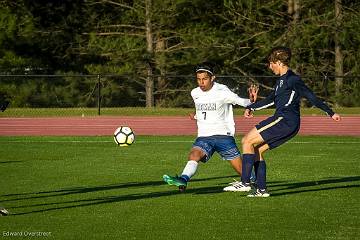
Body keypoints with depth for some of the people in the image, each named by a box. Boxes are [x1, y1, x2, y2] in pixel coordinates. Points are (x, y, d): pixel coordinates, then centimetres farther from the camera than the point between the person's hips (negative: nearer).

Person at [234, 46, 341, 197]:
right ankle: (262, 189, 10)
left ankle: (245, 183, -16)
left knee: (247, 141, -10)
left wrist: (330, 113, -11)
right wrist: (251, 108, 26)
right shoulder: (281, 80, 22)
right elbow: (271, 100, 34)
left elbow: (311, 97, -11)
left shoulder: (292, 79, -9)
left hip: (284, 121, -10)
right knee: (257, 149, 12)